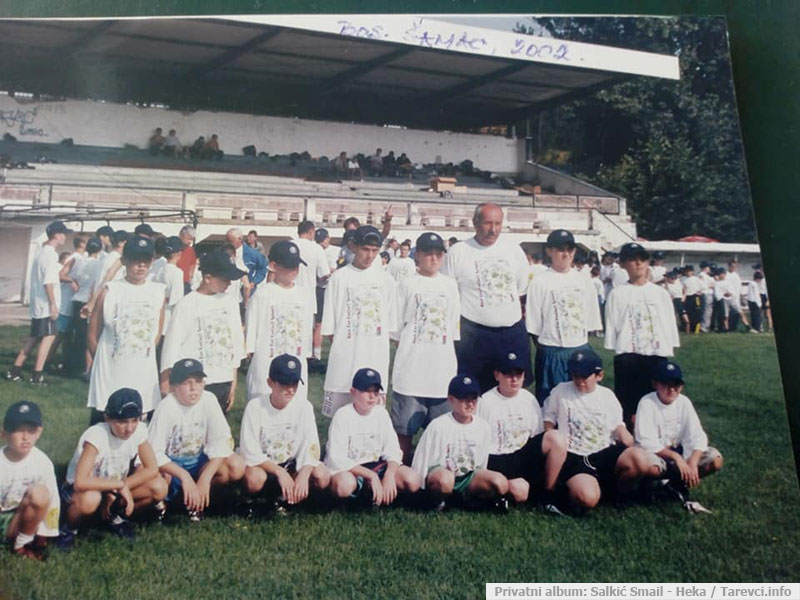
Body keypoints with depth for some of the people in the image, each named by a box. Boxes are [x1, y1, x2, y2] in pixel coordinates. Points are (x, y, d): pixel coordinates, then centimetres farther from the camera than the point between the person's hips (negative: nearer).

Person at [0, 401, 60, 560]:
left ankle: (21, 544, -9)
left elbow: (52, 500, -10)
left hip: (18, 519, 3)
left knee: (40, 493, -29)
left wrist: (41, 540, -6)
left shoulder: (42, 462, -17)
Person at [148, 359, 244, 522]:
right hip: (170, 464, -4)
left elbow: (221, 442, -13)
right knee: (155, 473, -38)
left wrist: (205, 478, -24)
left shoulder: (208, 400, -13)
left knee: (237, 466, -21)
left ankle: (194, 498, 1)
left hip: (196, 462, 4)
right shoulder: (167, 407, -23)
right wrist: (184, 475, -35)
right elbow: (154, 452, -25)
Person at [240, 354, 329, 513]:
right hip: (262, 465, -2)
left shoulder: (304, 406, -11)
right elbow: (250, 452, -20)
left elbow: (310, 447, -14)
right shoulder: (255, 406, -17)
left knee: (322, 476, -24)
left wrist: (303, 475, -34)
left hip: (291, 466, 2)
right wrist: (279, 473, -31)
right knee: (254, 478, -36)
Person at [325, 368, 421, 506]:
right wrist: (371, 475, -25)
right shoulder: (342, 416, -14)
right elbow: (336, 458, -19)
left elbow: (393, 451, -2)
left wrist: (389, 475, -23)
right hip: (348, 468, -4)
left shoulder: (381, 413, 0)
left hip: (374, 465, 4)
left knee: (413, 481, -18)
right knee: (344, 485, -40)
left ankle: (366, 490, -2)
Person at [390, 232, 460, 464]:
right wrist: (405, 347, 2)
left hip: (442, 365, 3)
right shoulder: (408, 284, 1)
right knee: (405, 425, 2)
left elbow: (454, 325, 14)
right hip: (411, 364, -3)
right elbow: (396, 324, 3)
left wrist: (448, 346, 11)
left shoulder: (450, 285, 10)